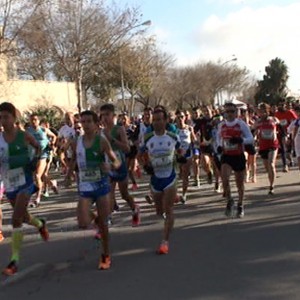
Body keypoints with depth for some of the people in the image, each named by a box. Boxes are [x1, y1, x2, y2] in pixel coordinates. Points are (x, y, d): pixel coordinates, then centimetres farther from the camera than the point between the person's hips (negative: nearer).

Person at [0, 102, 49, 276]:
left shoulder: (24, 136, -8)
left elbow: (39, 148, 10)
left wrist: (35, 163, -3)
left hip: (24, 182, -4)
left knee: (16, 219, -13)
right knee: (23, 216, 20)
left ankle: (15, 260, -8)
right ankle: (41, 225, 54)